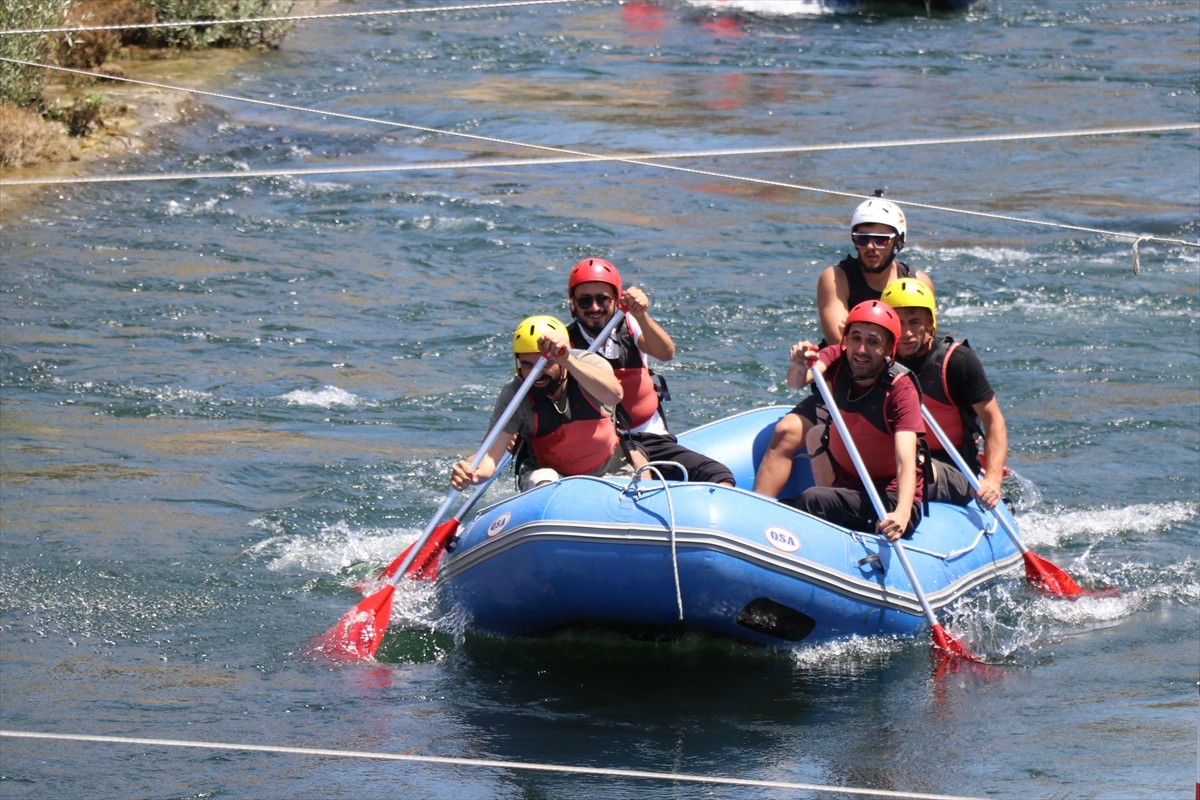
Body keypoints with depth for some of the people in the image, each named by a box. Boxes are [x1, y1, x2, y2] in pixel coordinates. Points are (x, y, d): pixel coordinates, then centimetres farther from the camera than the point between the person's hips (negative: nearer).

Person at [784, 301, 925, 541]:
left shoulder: (901, 389, -16)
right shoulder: (837, 361, -1)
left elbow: (906, 462, -28)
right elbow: (798, 381, -22)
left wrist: (901, 514, -46)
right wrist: (799, 368, -47)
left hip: (892, 501, -5)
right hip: (846, 490, 5)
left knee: (810, 501, -29)